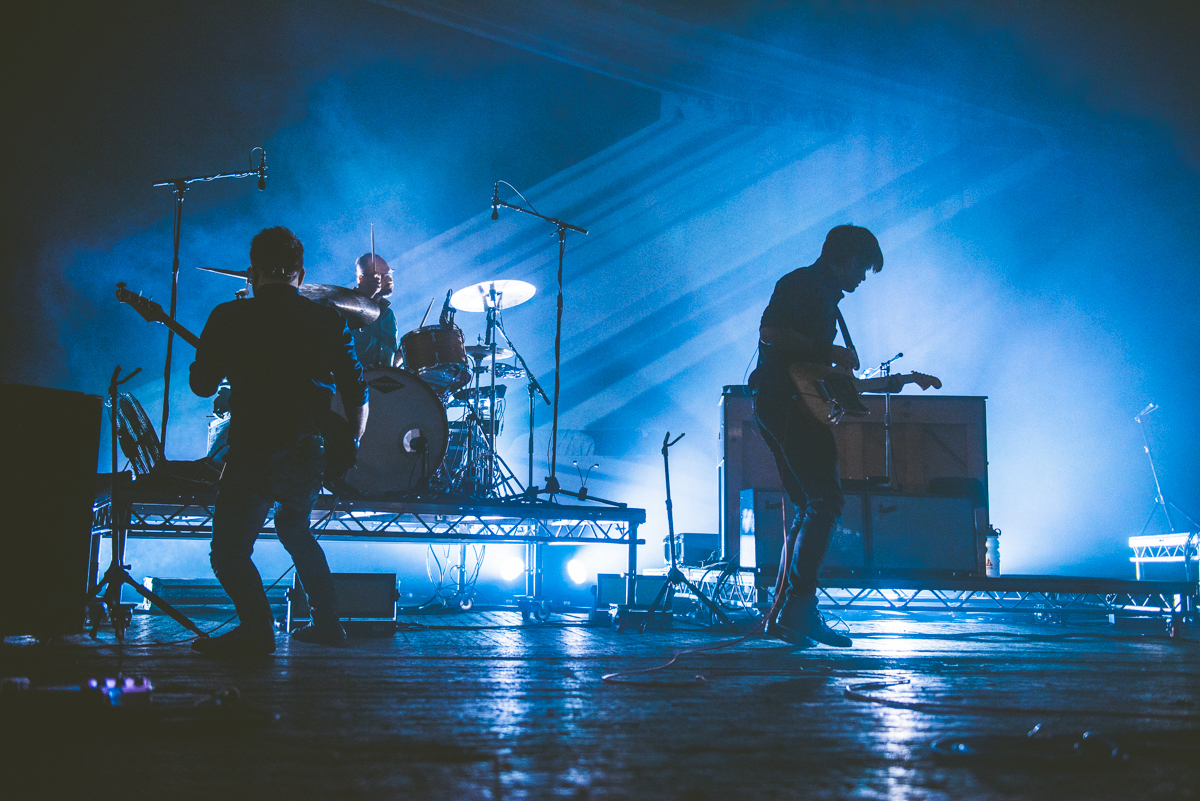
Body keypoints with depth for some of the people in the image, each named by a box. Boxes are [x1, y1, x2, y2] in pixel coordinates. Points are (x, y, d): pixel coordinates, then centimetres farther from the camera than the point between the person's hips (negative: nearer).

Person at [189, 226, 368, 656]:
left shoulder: (228, 318, -2)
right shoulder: (329, 321, 4)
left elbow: (202, 384, 8)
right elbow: (356, 392, 5)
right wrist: (349, 444, 19)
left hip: (252, 452, -5)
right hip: (309, 451, 5)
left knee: (229, 550, 3)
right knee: (294, 526, 27)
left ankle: (257, 629, -16)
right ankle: (328, 621, 25)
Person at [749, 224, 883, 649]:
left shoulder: (825, 295, 26)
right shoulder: (800, 284, -4)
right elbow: (771, 332, -20)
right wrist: (828, 352, -17)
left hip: (798, 406, 11)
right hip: (785, 403, -11)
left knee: (810, 509, 9)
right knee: (825, 501, -16)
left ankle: (787, 613, 10)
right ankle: (798, 608, -17)